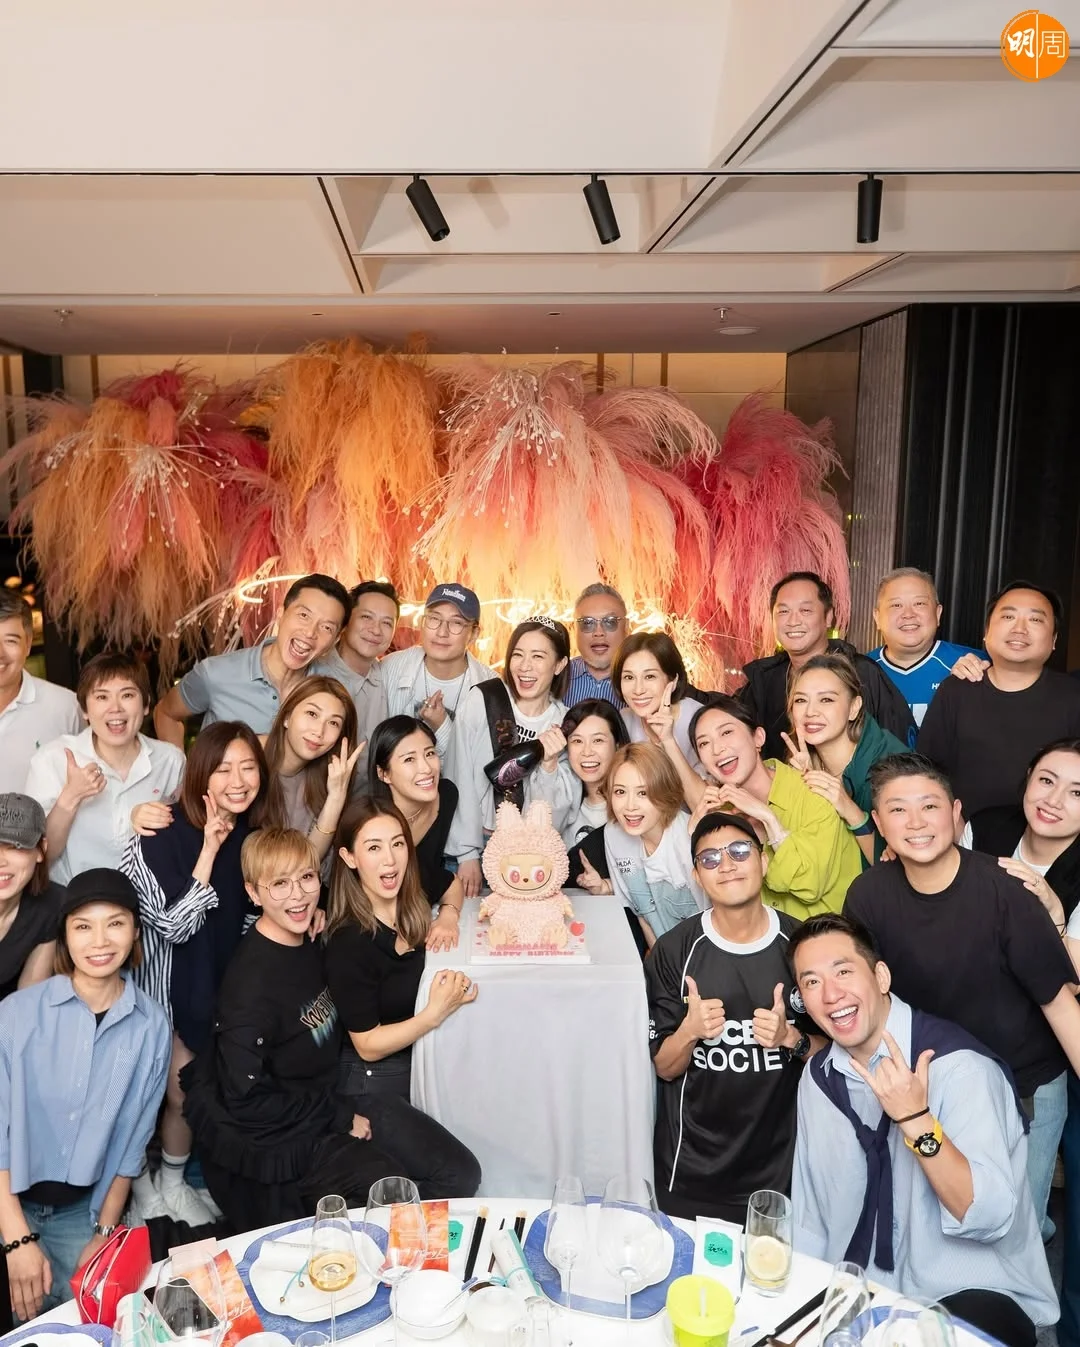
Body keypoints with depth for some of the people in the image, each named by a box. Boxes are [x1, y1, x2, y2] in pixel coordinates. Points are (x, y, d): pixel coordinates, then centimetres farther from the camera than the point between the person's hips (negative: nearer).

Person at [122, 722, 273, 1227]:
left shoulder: (255, 833, -4)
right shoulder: (166, 835, -22)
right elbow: (175, 925, -26)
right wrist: (209, 849, -33)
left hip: (220, 981, 5)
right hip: (167, 982, -5)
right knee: (181, 1090, 3)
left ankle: (172, 1183, 37)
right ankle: (139, 1182, 30)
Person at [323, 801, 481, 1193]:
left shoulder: (411, 910, -6)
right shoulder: (348, 942, -24)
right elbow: (368, 1045, -18)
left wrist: (453, 985, -2)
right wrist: (436, 1013, -27)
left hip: (417, 1066, 7)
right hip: (371, 1087, -7)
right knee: (460, 1175, -16)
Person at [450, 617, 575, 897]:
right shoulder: (480, 701, -12)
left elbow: (555, 814, -5)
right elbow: (463, 779, -8)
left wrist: (550, 764, -22)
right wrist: (468, 854, -9)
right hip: (478, 843, -2)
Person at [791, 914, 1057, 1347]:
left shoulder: (958, 1064, -17)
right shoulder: (817, 1078, 3)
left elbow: (991, 1217, -23)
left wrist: (915, 1119, -32)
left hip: (970, 1295, -6)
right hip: (859, 1296, 6)